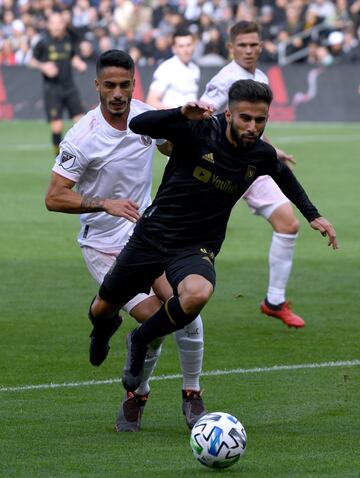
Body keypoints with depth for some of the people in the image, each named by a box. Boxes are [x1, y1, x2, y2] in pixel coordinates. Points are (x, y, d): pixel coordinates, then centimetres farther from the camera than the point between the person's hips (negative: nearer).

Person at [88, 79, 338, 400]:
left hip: (196, 248, 1)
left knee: (197, 294, -35)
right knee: (102, 310, 12)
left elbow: (284, 175, 20)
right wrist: (182, 113, -43)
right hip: (151, 236, -1)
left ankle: (140, 341, -7)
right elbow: (138, 125, -29)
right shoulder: (199, 130, -18)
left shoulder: (262, 155, -6)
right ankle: (104, 327, 54)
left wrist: (313, 215, 16)